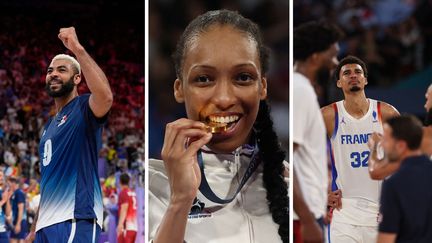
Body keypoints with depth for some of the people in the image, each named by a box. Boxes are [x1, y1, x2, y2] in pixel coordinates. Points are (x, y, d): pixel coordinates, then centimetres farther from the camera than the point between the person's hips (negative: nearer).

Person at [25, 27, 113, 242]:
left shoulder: (84, 109, -1)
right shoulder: (49, 126, 24)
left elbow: (105, 96, -27)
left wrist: (77, 49, -24)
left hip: (75, 220, -9)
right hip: (47, 224, 9)